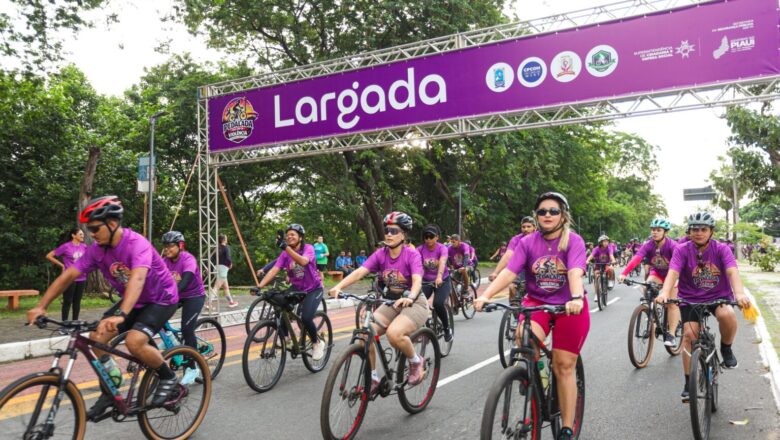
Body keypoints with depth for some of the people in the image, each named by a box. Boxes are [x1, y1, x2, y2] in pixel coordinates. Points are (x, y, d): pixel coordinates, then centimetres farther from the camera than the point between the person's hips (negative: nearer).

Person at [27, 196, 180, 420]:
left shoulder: (137, 243, -30)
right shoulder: (96, 250, -9)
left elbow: (137, 278, -45)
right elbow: (68, 275, -9)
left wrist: (120, 315, -58)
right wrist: (40, 306, -18)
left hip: (162, 298, -7)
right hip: (133, 300, 7)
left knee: (134, 341, -27)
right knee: (97, 336, -7)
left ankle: (168, 379, -3)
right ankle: (110, 391, 11)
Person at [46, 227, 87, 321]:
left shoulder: (84, 247, 6)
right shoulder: (66, 246, -8)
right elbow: (49, 256, -4)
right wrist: (62, 265, -4)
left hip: (81, 278, 5)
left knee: (77, 301, 10)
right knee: (67, 301, 0)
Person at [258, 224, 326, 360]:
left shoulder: (308, 248, -19)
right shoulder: (285, 254, -7)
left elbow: (303, 261, -41)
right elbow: (274, 270, -17)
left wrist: (286, 247, -52)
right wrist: (259, 286, -31)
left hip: (313, 289, -5)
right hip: (296, 288, 5)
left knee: (306, 318, -23)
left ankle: (317, 343, 5)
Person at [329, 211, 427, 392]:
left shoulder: (411, 255, -16)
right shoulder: (380, 254, -5)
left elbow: (417, 280, -32)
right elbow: (359, 272, -18)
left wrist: (409, 297, -53)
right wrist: (339, 286, -34)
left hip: (414, 304, -5)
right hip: (391, 304, 5)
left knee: (394, 333, -33)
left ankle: (415, 361, -3)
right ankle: (372, 378, 4)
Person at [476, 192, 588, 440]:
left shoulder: (574, 241, -11)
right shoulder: (528, 243, -4)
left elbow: (575, 272, -27)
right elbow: (509, 272, -15)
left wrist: (576, 298, -47)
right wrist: (485, 295, -30)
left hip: (569, 307, -2)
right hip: (536, 302, 2)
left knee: (564, 367, 0)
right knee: (524, 338, -30)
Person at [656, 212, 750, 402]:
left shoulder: (721, 249, -10)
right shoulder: (682, 250, -11)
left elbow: (732, 271, -25)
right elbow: (673, 272, -25)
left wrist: (740, 293, -45)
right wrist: (665, 293, -45)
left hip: (719, 296, 0)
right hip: (690, 299, 0)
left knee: (727, 315, -32)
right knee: (689, 334, -12)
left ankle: (726, 349, 0)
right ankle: (688, 383, 2)